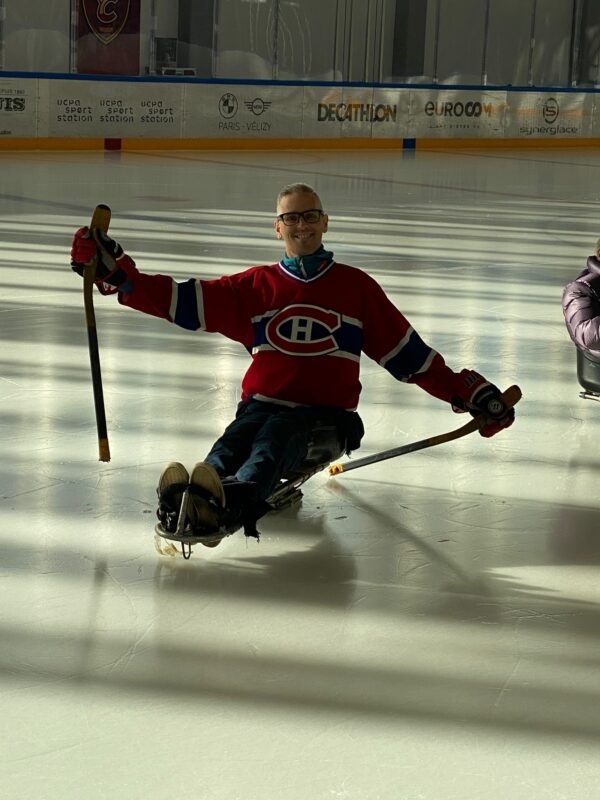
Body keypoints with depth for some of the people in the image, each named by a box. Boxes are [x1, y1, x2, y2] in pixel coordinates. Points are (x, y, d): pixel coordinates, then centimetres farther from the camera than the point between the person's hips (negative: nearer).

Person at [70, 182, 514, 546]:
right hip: (262, 403, 2)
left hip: (325, 413, -2)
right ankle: (183, 504, -60)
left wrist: (469, 392, 10)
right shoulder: (256, 286, 15)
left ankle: (231, 504, -64)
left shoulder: (356, 287, 13)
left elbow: (408, 354, 16)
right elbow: (182, 300, 9)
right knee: (227, 452, -31)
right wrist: (116, 272, -2)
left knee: (267, 451, -35)